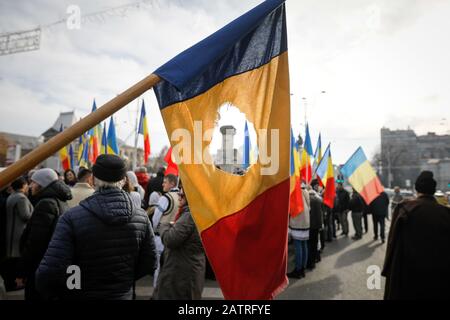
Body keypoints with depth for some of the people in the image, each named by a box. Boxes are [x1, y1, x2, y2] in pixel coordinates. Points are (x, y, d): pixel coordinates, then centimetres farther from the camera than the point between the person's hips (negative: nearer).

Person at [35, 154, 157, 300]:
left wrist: (50, 293, -5)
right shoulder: (141, 217, -12)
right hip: (123, 295, 3)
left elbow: (51, 272, -26)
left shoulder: (73, 217, -22)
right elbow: (149, 264, -6)